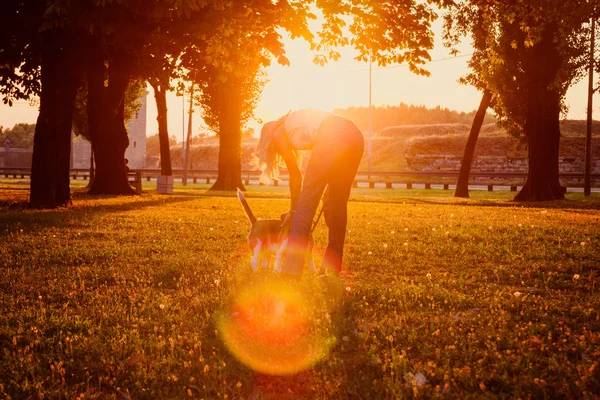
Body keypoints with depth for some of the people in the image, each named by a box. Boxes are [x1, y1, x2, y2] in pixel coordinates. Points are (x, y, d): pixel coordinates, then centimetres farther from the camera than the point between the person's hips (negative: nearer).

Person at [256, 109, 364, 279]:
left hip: (333, 138, -7)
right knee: (337, 204, 18)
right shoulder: (294, 121, 39)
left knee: (306, 204, -4)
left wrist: (293, 209, 33)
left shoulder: (276, 133, 20)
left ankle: (291, 272, -9)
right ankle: (332, 267, 20)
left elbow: (295, 175, 21)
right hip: (356, 136, 7)